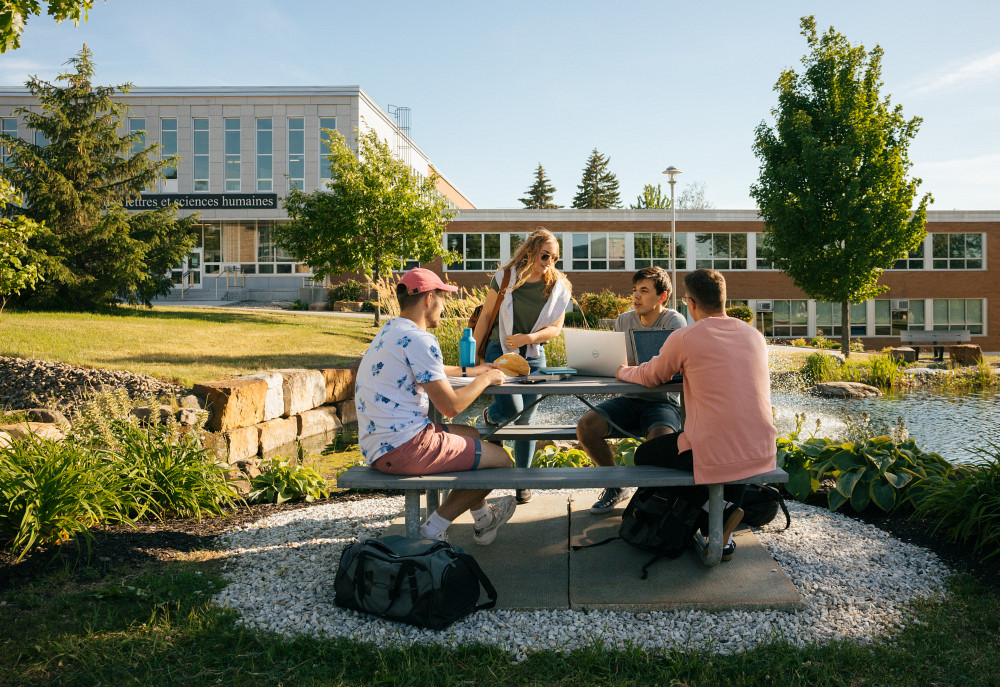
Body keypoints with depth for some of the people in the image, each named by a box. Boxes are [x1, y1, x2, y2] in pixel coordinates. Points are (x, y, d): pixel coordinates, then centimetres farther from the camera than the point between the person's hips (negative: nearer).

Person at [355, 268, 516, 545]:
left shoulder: (390, 330, 14)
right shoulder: (418, 339, -18)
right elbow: (451, 406, -17)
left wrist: (468, 370, 39)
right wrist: (485, 379, 0)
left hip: (377, 445, 11)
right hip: (403, 448, -11)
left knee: (471, 435, 28)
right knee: (500, 459, 1)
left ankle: (482, 520, 36)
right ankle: (434, 531, 11)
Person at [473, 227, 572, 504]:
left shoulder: (558, 287, 2)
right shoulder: (505, 278, -3)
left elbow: (555, 327, 3)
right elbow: (485, 317, 2)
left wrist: (527, 338, -13)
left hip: (533, 356, 2)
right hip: (500, 351, -2)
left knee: (526, 419, 4)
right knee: (511, 408, -19)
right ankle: (490, 416, 21)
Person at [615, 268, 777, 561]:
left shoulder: (684, 338, -7)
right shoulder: (754, 335, 9)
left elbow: (650, 377, 10)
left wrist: (623, 372, 31)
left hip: (716, 454, -5)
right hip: (762, 453, 6)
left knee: (644, 455, 20)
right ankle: (725, 534, 26)